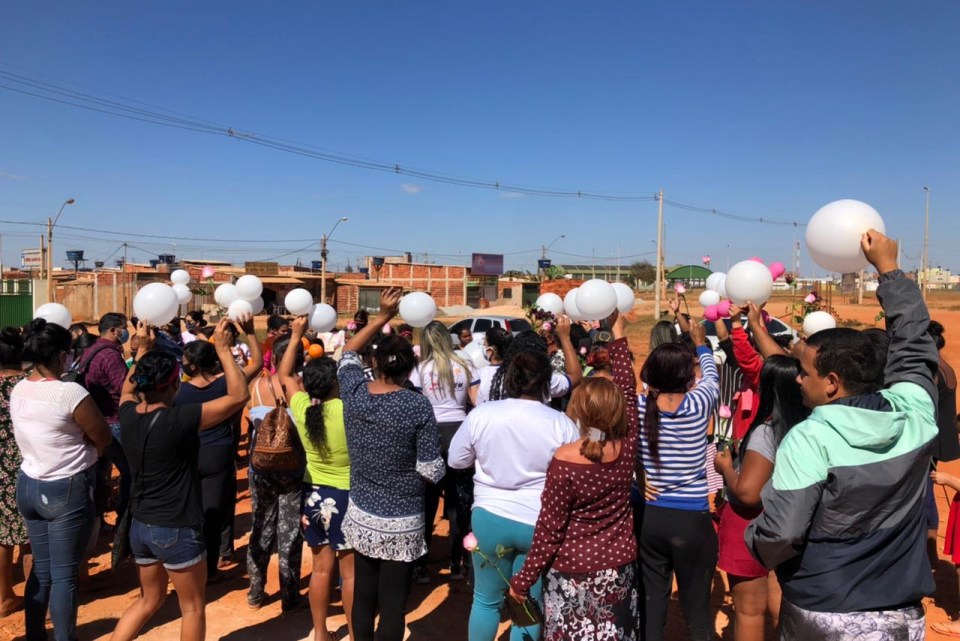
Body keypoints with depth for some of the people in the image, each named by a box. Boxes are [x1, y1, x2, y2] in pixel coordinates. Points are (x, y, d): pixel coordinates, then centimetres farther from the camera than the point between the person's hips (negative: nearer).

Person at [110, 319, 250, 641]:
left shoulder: (128, 416, -5)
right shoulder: (181, 419, -24)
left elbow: (128, 389, 20)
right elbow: (239, 395, -21)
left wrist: (143, 349, 19)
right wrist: (223, 348, -16)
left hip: (140, 525, 7)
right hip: (177, 529, -7)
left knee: (149, 599, 27)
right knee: (193, 608, 13)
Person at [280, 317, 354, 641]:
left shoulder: (301, 407, -8)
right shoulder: (346, 409, -23)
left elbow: (285, 374, 8)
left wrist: (296, 335, 11)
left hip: (313, 493, 5)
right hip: (346, 496, -5)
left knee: (322, 567, 17)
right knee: (350, 570, 9)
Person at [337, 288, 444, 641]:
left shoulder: (353, 391, -6)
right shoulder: (418, 406, -18)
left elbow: (348, 352, 16)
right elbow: (433, 472, -16)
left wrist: (382, 316, 13)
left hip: (361, 515, 4)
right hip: (402, 522, -4)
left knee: (363, 594, 18)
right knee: (393, 603, 8)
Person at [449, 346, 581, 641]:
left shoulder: (480, 414, -9)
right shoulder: (562, 424, -12)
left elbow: (456, 460, 5)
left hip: (490, 517, 1)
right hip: (540, 524, 0)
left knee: (487, 600, 20)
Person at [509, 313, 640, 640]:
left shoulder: (564, 459, -22)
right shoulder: (627, 447, -11)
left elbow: (549, 528, -17)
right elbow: (628, 387, 2)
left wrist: (523, 579, -5)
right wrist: (618, 334, 11)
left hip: (573, 572, -4)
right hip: (619, 567, 4)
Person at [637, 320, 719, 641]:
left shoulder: (637, 406, -9)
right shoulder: (699, 404, -10)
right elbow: (711, 374, 11)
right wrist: (700, 342, 28)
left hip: (646, 515, 2)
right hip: (691, 520, -2)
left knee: (652, 600, 14)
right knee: (696, 604, 13)